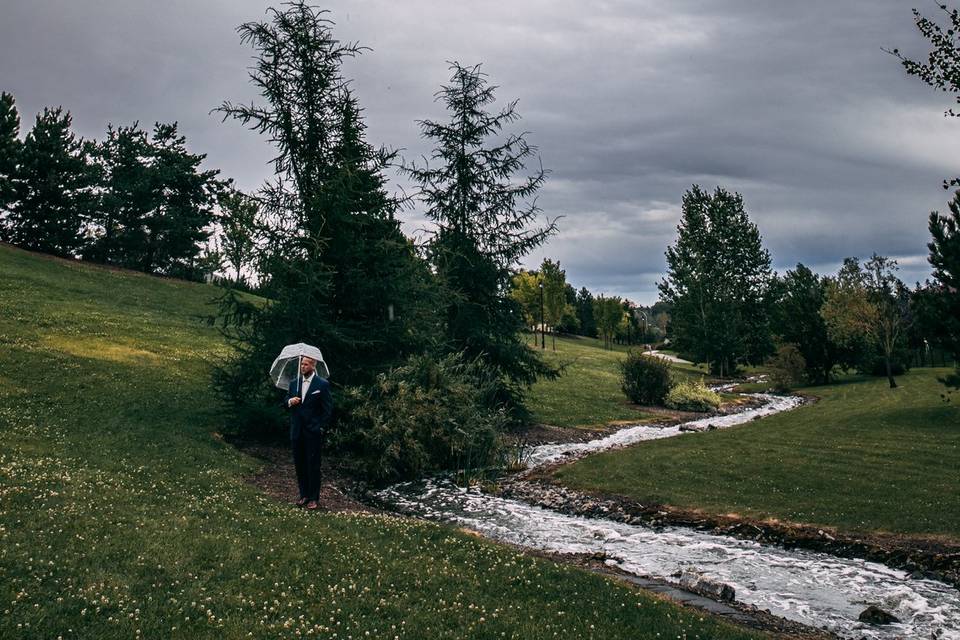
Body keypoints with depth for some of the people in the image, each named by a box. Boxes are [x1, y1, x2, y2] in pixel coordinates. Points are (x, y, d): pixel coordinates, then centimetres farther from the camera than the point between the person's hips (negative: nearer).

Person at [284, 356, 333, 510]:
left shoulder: (322, 384, -4)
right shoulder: (294, 383, 11)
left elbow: (328, 409, -4)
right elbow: (286, 401, 16)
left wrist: (322, 429, -8)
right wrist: (290, 401, -8)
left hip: (313, 432, -5)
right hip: (297, 432, 5)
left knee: (313, 465, -1)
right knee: (299, 464, 10)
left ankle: (313, 498, 7)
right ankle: (304, 495, 20)